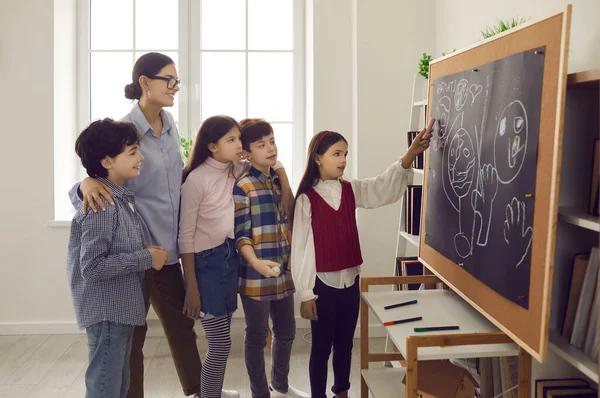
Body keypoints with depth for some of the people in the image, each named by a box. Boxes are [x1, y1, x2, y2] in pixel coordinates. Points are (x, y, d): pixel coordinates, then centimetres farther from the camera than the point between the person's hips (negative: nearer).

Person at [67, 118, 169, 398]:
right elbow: (92, 266, -25)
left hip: (120, 309, 10)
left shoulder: (120, 198, 8)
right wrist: (146, 258, -20)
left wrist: (147, 255, 3)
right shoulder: (102, 206, -20)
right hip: (107, 312, -10)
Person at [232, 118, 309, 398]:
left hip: (283, 272, 7)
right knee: (257, 337, 7)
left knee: (286, 332, 18)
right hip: (256, 276, -7)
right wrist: (256, 262, -30)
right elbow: (241, 235, -15)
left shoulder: (279, 181, 9)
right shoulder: (243, 187, -12)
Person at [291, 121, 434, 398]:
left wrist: (412, 153, -28)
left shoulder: (351, 191, 3)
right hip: (323, 284, -4)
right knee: (321, 347, 8)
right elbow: (300, 248, -9)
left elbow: (386, 187, -13)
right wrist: (305, 295, -10)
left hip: (351, 282, 5)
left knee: (345, 344, 18)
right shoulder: (306, 199, -10)